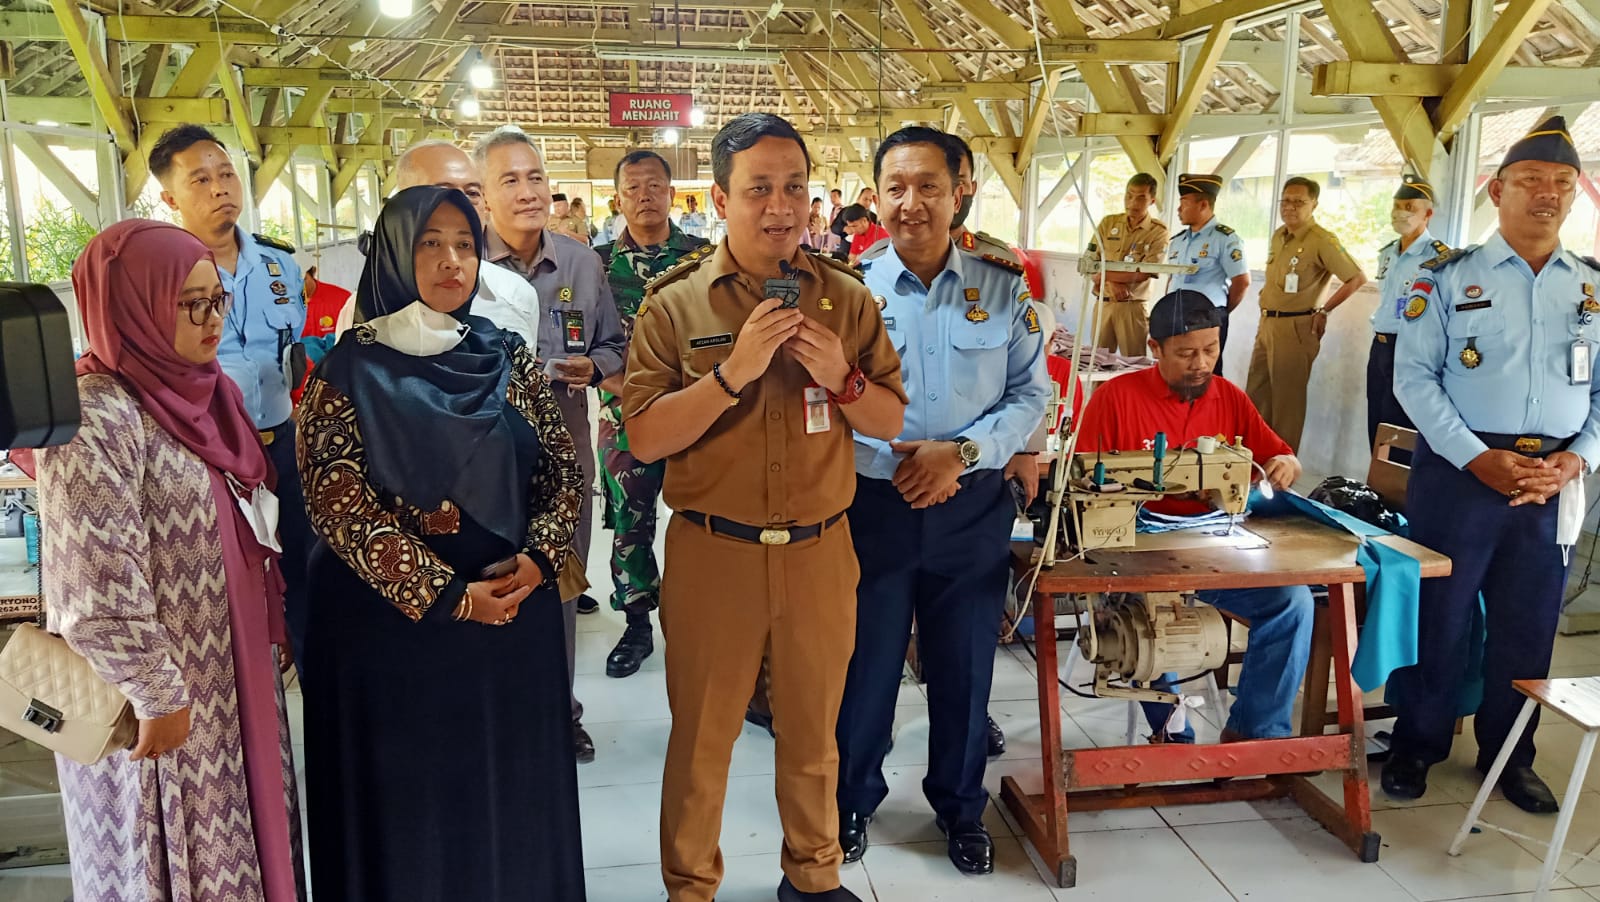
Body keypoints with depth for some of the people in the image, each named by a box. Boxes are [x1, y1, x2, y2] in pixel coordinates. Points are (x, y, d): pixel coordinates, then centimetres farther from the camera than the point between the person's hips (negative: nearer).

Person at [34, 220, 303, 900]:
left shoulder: (200, 393, 4)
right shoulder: (95, 421, -22)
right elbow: (97, 597, -25)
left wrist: (271, 629, 11)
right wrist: (160, 697, -18)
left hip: (233, 676, 7)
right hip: (166, 697, -7)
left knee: (249, 839, 20)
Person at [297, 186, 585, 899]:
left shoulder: (508, 358, 5)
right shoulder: (350, 372, -5)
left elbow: (564, 469, 5)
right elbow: (338, 506, -13)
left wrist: (536, 559, -11)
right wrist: (446, 593, -17)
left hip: (516, 614, 3)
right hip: (392, 621, -3)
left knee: (512, 792, 14)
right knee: (408, 800, 10)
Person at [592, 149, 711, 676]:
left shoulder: (702, 256, 2)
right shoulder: (600, 262, 5)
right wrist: (619, 387, -13)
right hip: (625, 415, 1)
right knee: (629, 523, 7)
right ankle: (637, 626, 22)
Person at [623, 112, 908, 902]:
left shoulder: (846, 297, 2)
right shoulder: (675, 303, -5)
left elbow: (891, 421, 5)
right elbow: (643, 438, -11)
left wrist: (841, 378, -15)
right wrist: (733, 372, -23)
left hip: (820, 550, 2)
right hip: (712, 552, -2)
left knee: (813, 732, 18)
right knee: (701, 739, 12)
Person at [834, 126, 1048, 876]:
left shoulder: (1002, 290, 1)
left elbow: (1031, 394, 1)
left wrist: (961, 453, -14)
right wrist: (894, 463, -18)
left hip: (972, 508, 2)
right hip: (872, 504, -1)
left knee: (964, 669, 14)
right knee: (864, 667, 11)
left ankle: (961, 806, 37)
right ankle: (852, 799, 35)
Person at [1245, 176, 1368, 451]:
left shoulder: (1322, 241, -12)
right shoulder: (1278, 236, 12)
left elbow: (1358, 277, -12)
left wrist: (1324, 311, -8)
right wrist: (1267, 298, 15)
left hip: (1295, 328, -8)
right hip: (1266, 324, 8)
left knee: (1287, 401, -2)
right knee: (1255, 397, 12)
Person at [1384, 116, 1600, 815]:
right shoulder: (1449, 279, -2)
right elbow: (1414, 377, -7)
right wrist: (1480, 459, -14)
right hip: (1459, 471, -3)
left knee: (1528, 625, 12)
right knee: (1437, 615, 4)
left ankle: (1508, 755, 29)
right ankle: (1416, 744, 22)